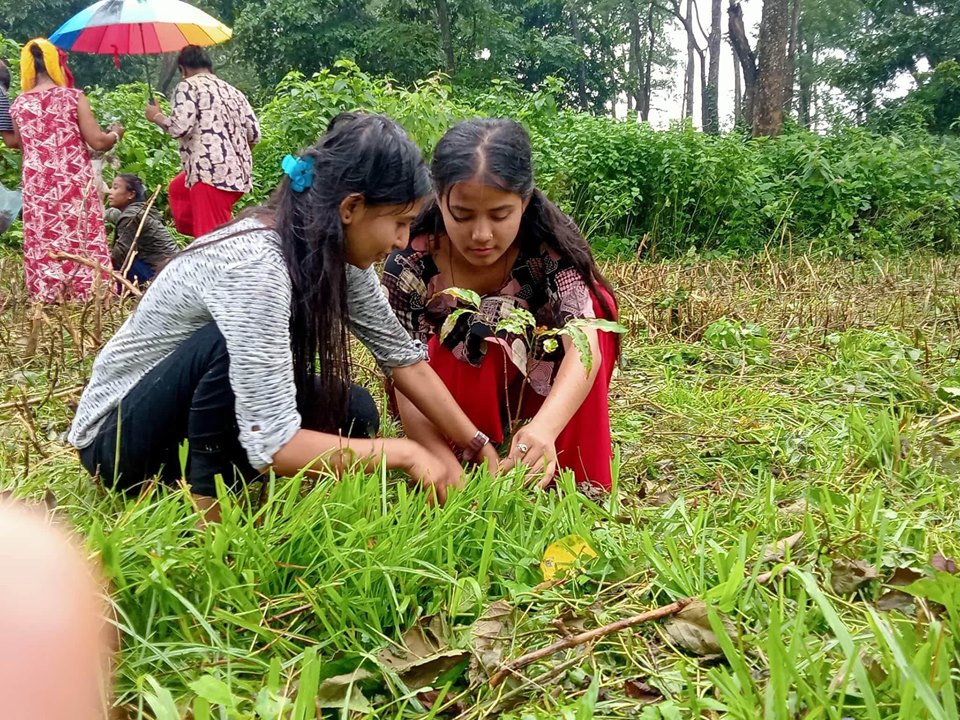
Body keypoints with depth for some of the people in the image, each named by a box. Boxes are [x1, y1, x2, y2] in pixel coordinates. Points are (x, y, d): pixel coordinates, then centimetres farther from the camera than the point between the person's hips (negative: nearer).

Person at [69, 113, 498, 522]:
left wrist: (480, 449, -3)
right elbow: (271, 443, -36)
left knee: (354, 413, -9)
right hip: (118, 437, -7)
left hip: (202, 427, 8)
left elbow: (403, 357, -1)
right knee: (236, 342, -33)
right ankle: (208, 503, -16)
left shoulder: (335, 251, -9)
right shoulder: (253, 264, -34)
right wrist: (403, 453, -27)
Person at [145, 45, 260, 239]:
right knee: (177, 188, 32)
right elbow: (254, 134, 12)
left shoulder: (187, 86, -2)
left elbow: (180, 127, -14)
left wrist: (156, 116, 6)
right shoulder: (232, 91, 18)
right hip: (238, 174, 9)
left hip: (212, 173, -9)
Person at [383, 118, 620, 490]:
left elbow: (584, 346, -39)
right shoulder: (410, 267, -27)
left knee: (593, 303, -25)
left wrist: (545, 428, -59)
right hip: (459, 400, -2)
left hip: (538, 385, 2)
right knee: (476, 332, -34)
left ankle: (579, 478, -18)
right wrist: (450, 466, -46)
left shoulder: (552, 243, -26)